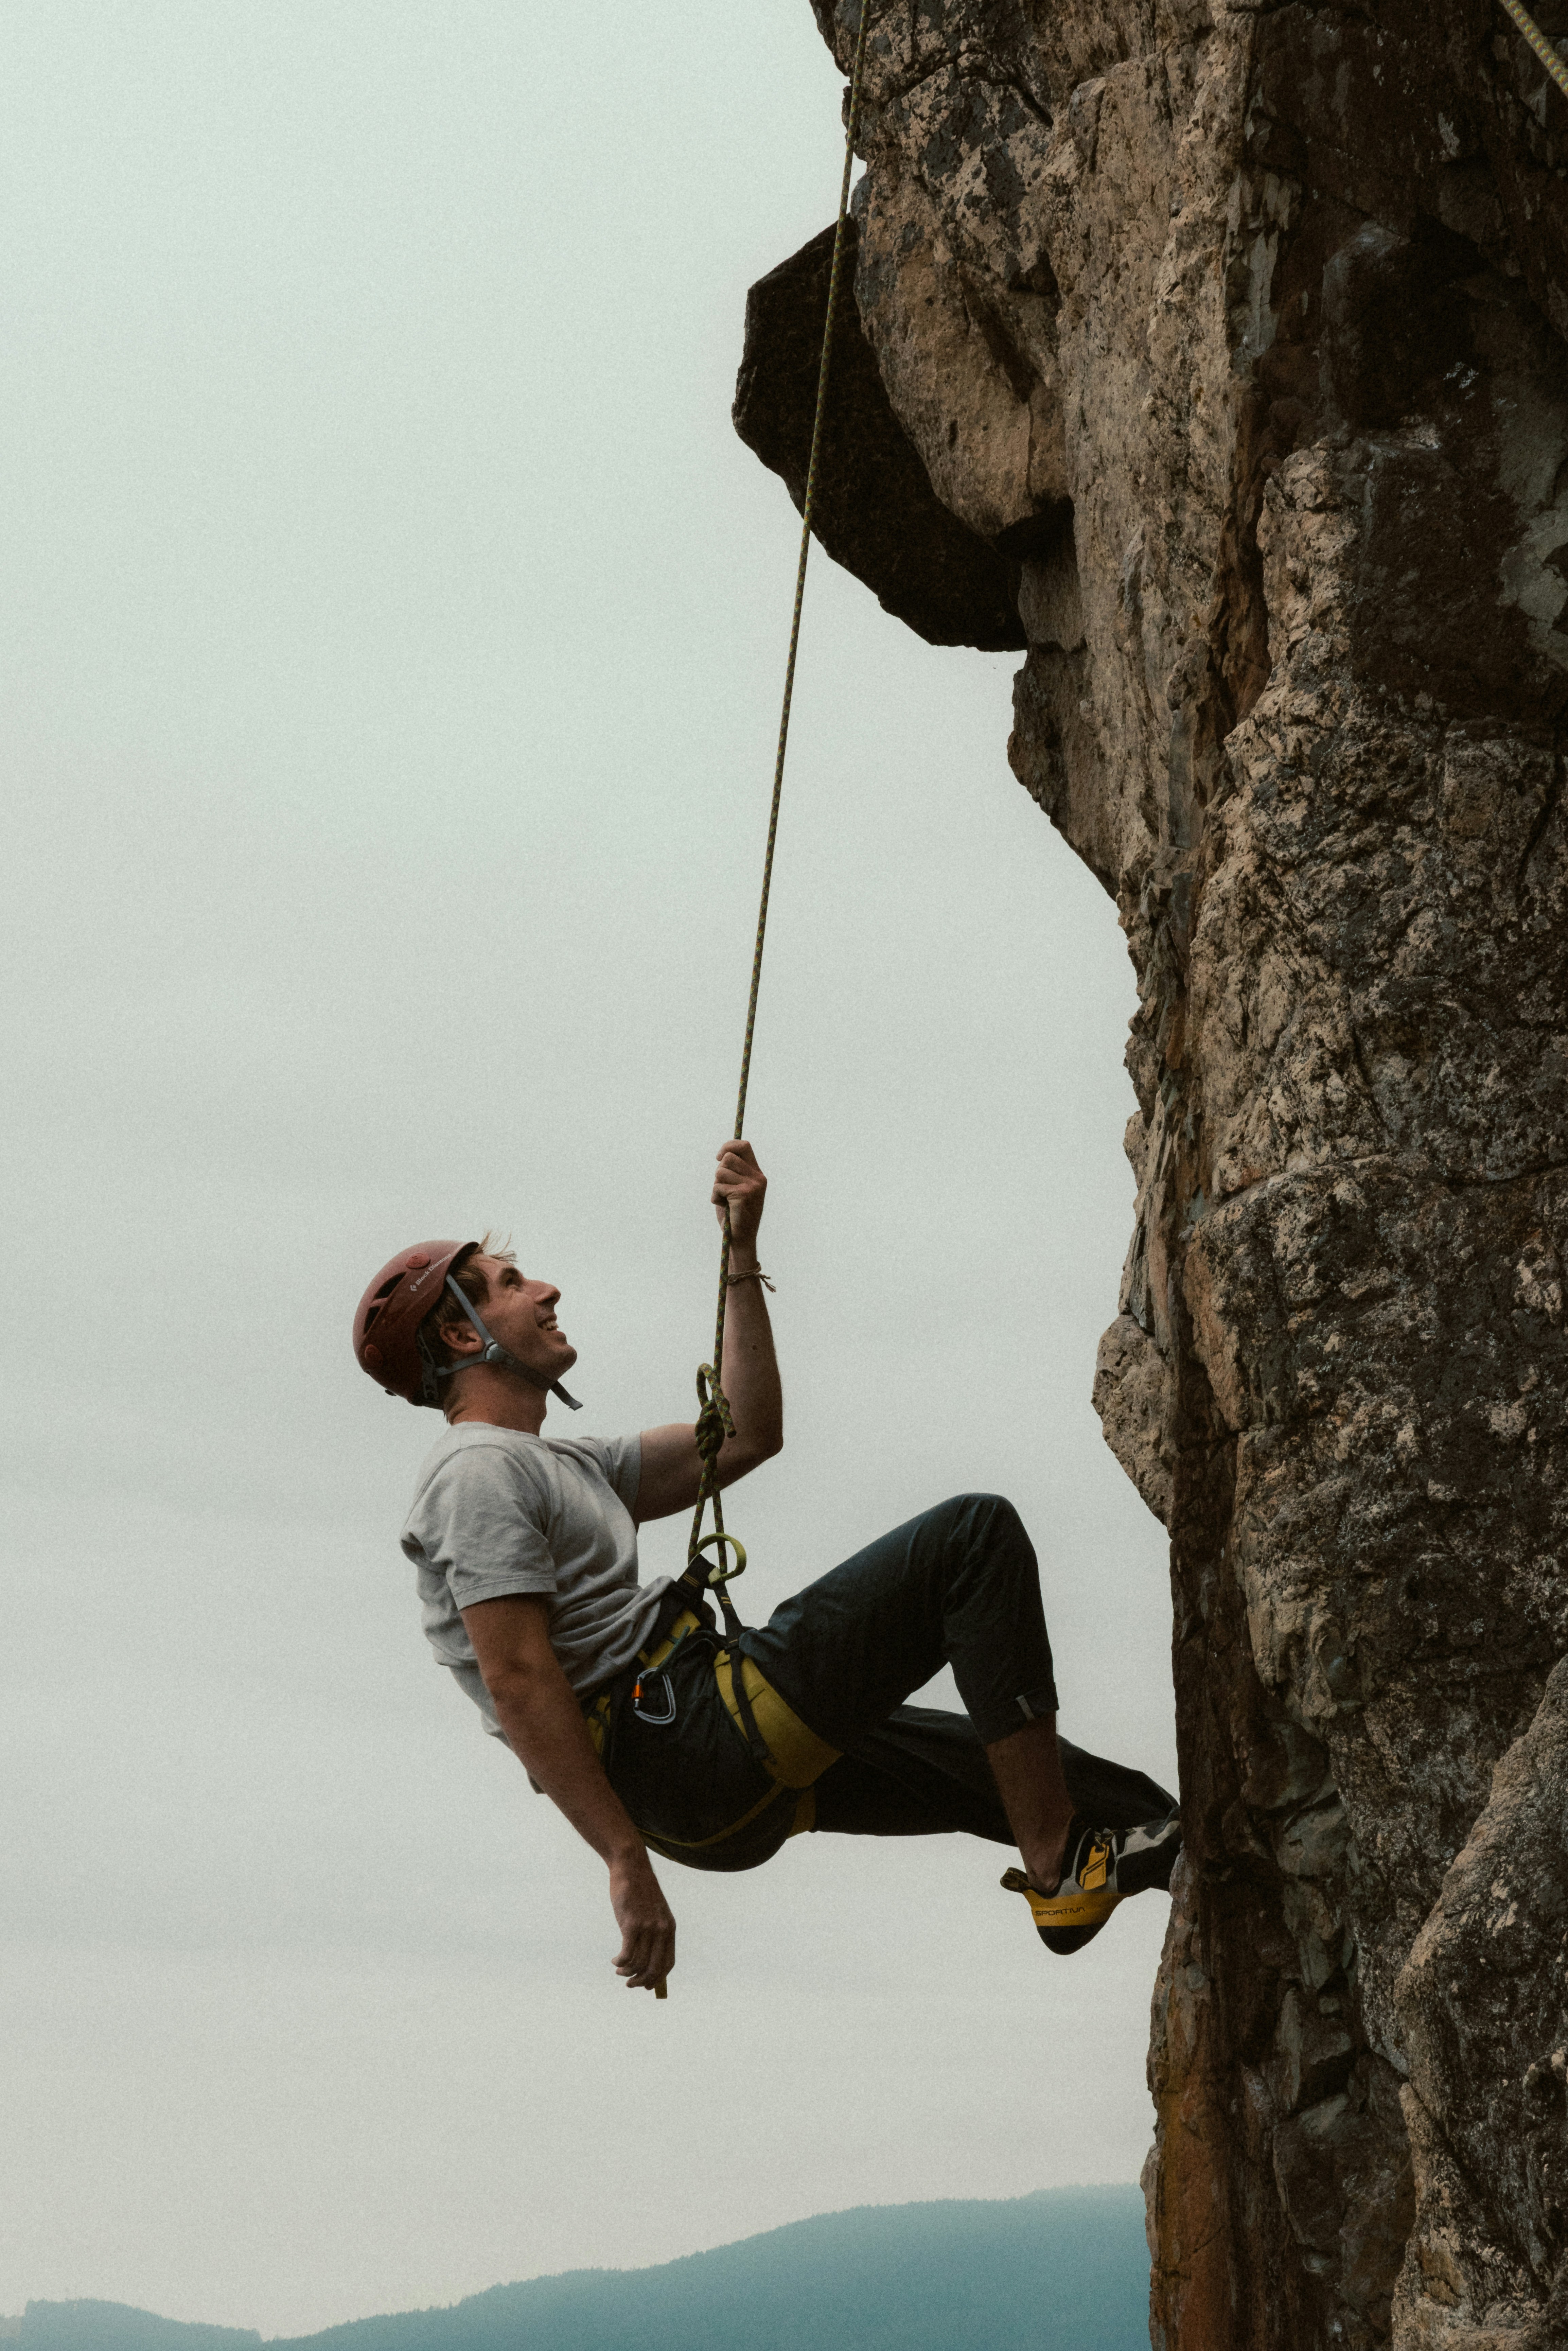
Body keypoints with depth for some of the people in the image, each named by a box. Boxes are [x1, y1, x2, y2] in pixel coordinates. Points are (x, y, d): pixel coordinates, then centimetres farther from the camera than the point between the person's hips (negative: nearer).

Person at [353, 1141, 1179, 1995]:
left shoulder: (560, 1468, 25)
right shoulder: (480, 1473, -9)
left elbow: (745, 1439, 28)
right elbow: (516, 1682, -18)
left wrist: (742, 1256, 23)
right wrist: (628, 1862, -23)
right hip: (680, 1733, -10)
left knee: (1017, 1769, 18)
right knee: (976, 1536, -10)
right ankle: (1059, 1862, -11)